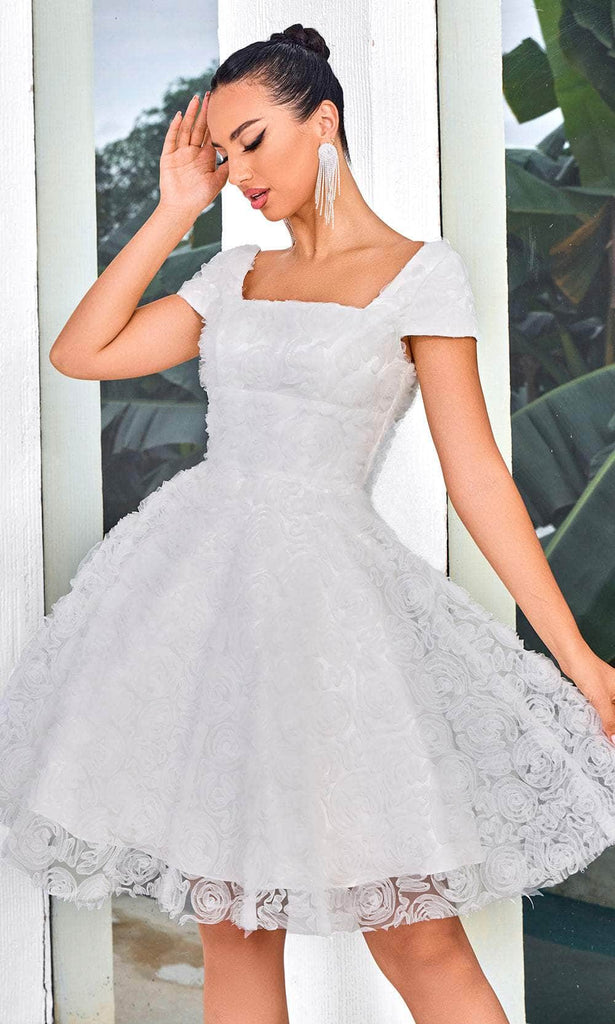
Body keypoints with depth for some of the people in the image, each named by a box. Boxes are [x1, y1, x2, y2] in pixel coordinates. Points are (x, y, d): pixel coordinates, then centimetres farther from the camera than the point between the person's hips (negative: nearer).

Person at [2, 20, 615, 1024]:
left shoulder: (420, 271, -1)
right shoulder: (235, 276, 13)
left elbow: (475, 472, -3)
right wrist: (173, 213, 8)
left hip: (325, 589, -5)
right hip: (200, 571, 5)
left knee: (417, 940, -6)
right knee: (231, 924, 8)